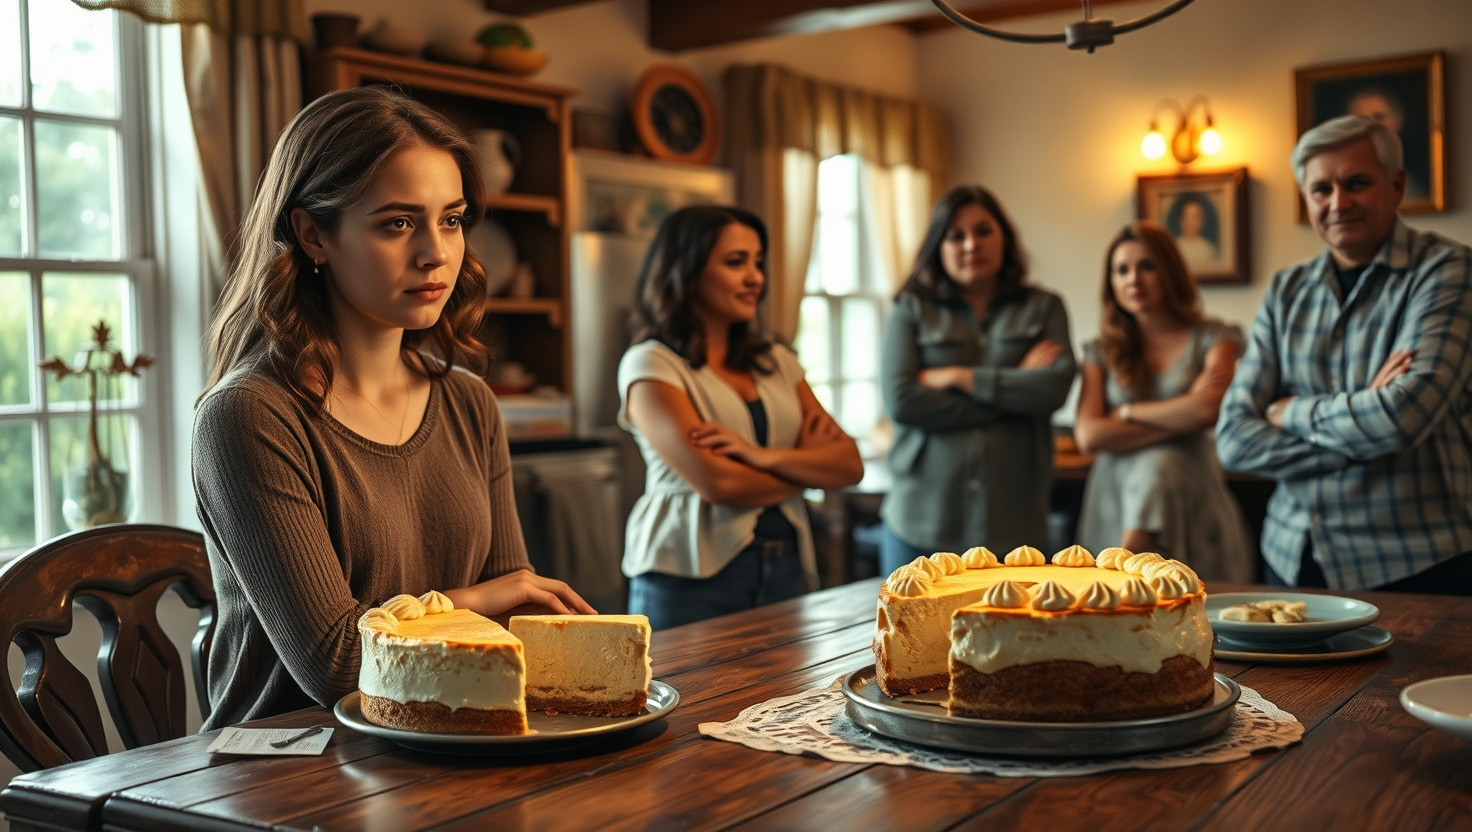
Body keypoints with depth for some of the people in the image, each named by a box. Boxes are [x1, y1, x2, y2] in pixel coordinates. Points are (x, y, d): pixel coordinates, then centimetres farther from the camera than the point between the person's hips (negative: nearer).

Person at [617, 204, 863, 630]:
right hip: (693, 577, -5)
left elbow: (850, 464, 3)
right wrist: (808, 467, 0)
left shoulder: (776, 361, 13)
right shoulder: (650, 366, -5)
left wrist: (764, 457, -15)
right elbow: (715, 483, -16)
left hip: (786, 571, 5)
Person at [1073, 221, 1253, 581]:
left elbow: (1208, 410, -12)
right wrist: (1181, 418, -5)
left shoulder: (1211, 339, 8)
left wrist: (1128, 412, 0)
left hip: (1189, 498, -1)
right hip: (1114, 501, 1)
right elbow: (1088, 436, -3)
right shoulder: (1101, 352, 12)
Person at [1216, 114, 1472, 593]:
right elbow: (1234, 440, -3)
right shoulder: (1287, 292, 6)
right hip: (1292, 560, 4)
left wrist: (1292, 413, -7)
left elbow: (1409, 414, -22)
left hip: (1414, 567, -4)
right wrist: (1363, 427, -15)